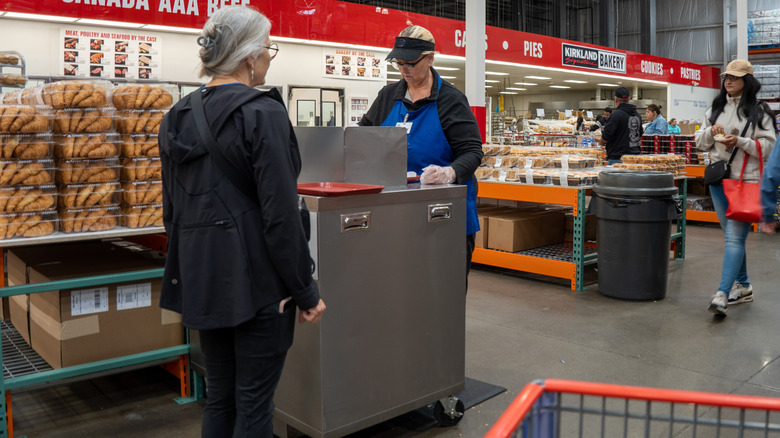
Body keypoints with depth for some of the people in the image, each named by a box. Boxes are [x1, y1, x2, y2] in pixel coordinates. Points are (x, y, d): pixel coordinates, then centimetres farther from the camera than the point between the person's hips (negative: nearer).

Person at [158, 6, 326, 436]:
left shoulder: (178, 117, 9)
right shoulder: (262, 113, -14)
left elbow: (172, 209, 14)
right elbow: (280, 213, -17)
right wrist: (305, 290, -9)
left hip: (200, 276, 7)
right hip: (256, 279, -7)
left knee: (219, 398, 19)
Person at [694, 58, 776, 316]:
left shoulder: (758, 111, -1)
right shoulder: (716, 109, 15)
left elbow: (768, 146, -4)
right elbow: (700, 142, 16)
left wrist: (740, 141, -18)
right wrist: (710, 132, -5)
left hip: (746, 181, -6)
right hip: (719, 179, 6)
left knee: (735, 237, -12)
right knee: (732, 235, 14)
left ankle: (722, 295, -18)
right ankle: (743, 287, 27)